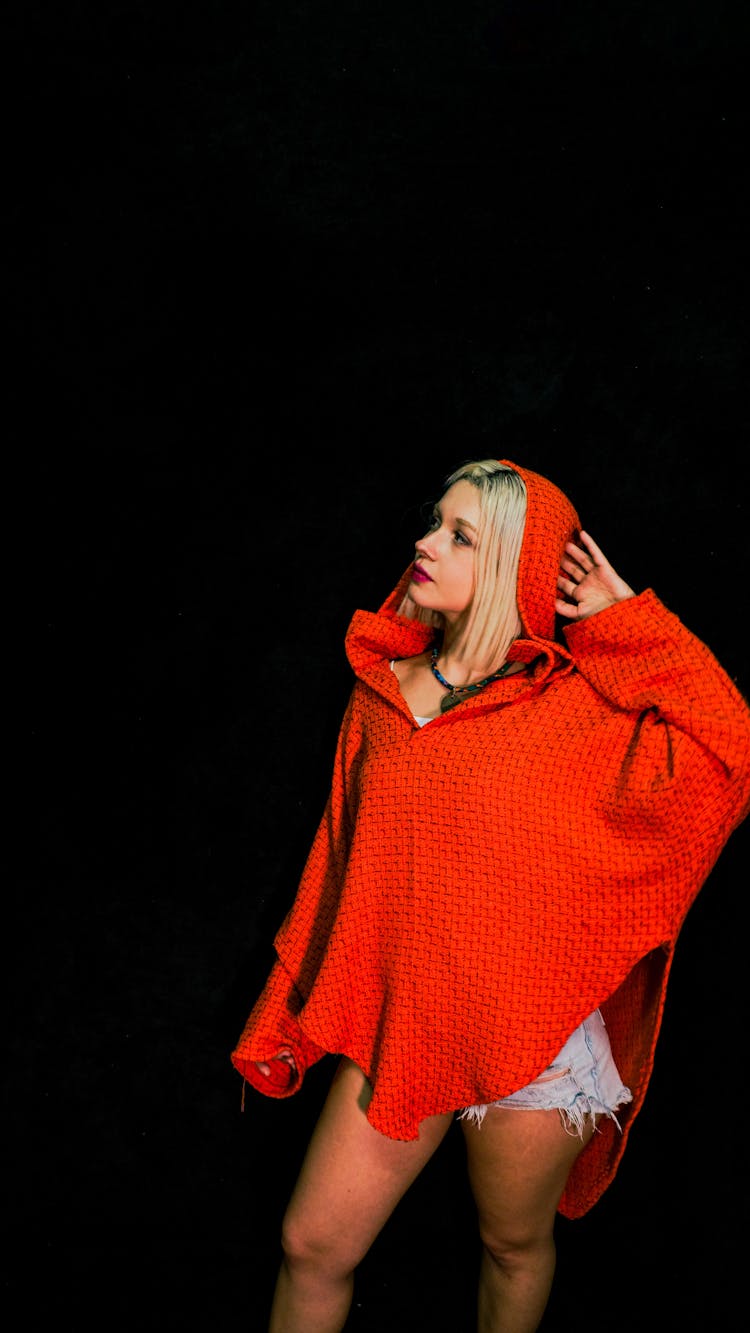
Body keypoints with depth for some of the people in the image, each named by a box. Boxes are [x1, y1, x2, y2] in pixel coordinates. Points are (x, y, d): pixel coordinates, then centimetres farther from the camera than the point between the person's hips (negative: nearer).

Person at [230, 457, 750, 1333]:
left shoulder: (577, 706, -11)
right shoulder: (383, 690, 2)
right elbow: (343, 865, 10)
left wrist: (628, 619, -19)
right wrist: (290, 1010, 13)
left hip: (529, 1037, -3)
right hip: (396, 1023, 4)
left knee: (515, 1245, 18)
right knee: (311, 1246, 8)